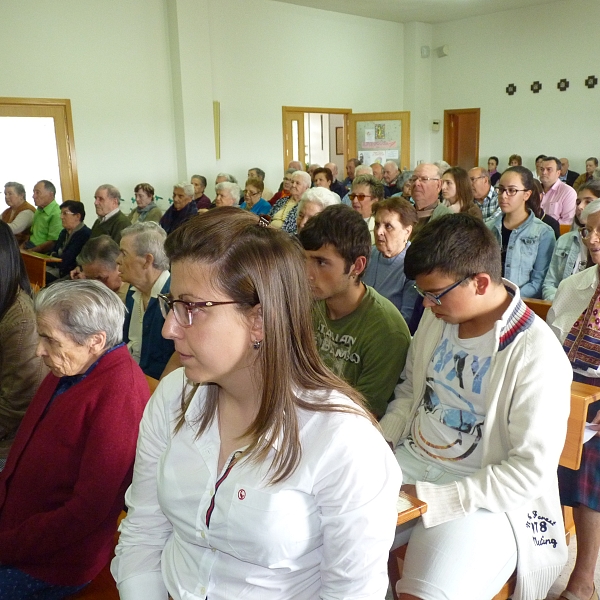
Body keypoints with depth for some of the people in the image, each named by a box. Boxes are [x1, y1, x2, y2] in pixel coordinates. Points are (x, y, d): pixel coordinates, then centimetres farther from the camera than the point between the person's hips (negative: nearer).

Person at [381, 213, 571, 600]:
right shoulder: (437, 316, -1)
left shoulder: (537, 356, -20)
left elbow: (533, 468, -19)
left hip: (483, 495, -5)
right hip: (412, 460, 6)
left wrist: (436, 500, -20)